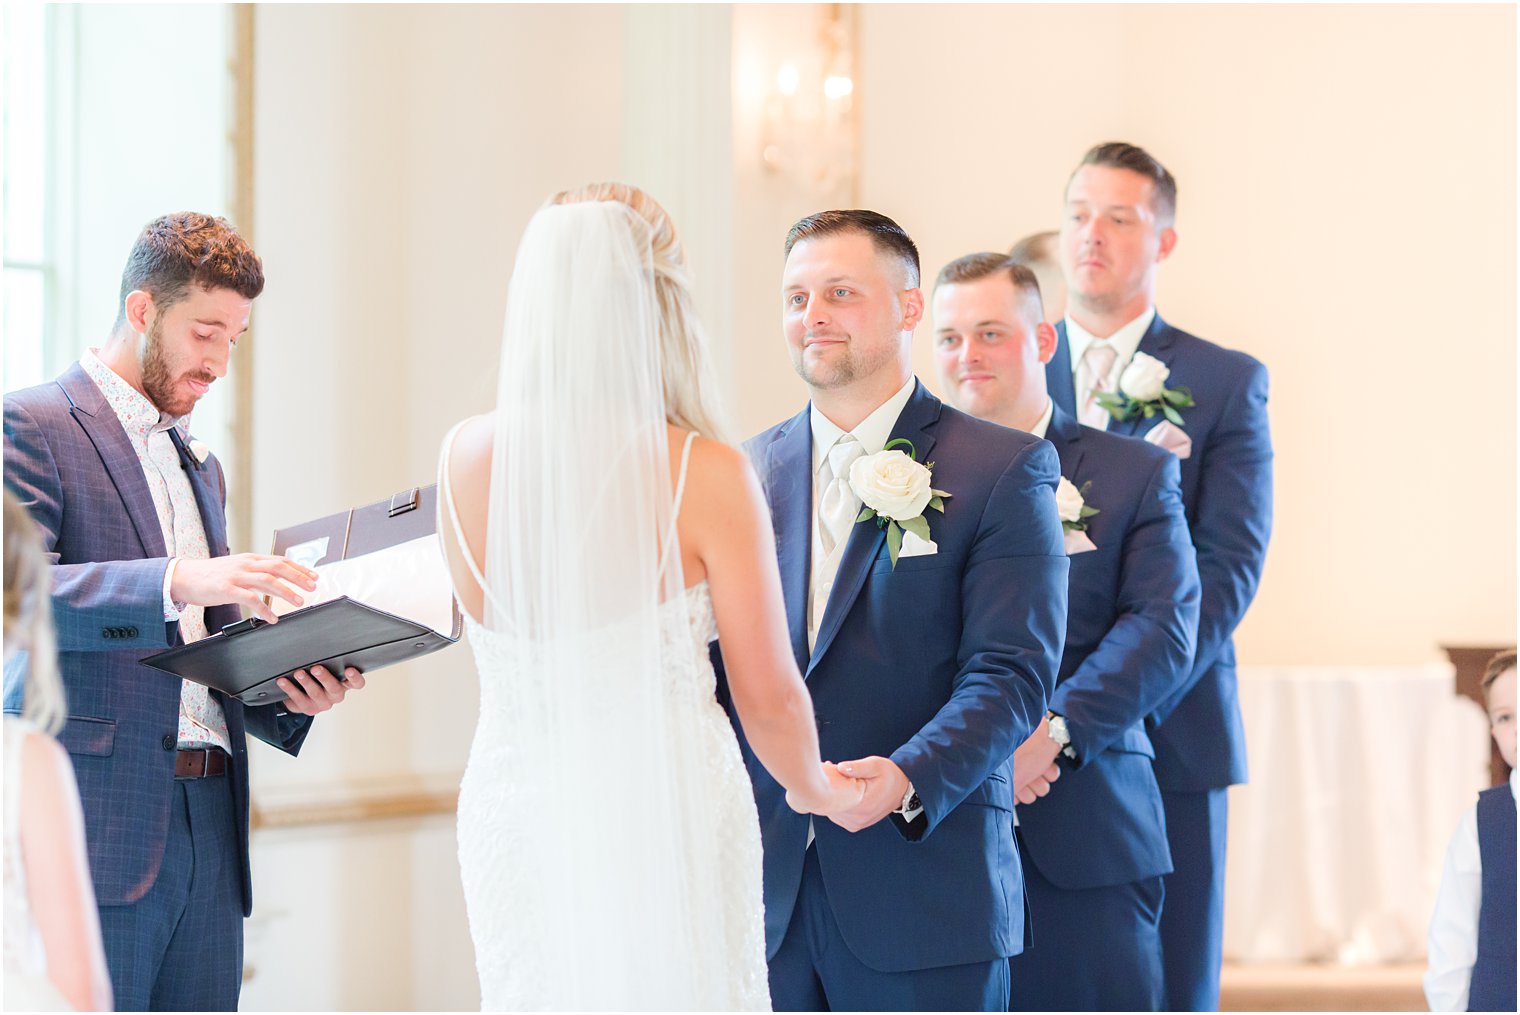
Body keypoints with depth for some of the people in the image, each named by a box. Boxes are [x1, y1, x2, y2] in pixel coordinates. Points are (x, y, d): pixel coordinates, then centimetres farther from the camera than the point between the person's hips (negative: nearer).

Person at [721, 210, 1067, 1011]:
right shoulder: (747, 471, 12)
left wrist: (910, 780, -25)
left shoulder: (1003, 469, -2)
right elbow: (720, 655, 14)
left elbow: (1010, 672, -9)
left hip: (924, 894, -3)